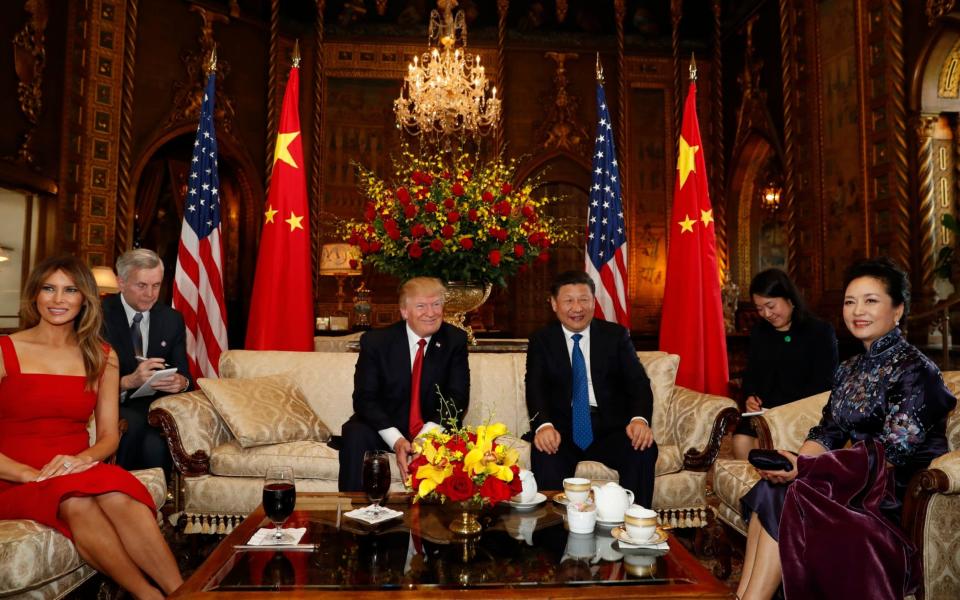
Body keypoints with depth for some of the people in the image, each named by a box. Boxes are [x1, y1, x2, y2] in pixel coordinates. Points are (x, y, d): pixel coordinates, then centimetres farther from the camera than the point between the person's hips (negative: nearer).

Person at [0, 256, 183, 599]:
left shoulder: (102, 357, 12)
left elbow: (109, 435, 9)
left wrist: (83, 458, -13)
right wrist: (30, 474, -19)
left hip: (79, 473, 2)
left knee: (119, 496, -34)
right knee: (75, 502, -37)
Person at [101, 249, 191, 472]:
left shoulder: (172, 319, 9)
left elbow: (184, 374, 10)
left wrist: (182, 382, -15)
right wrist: (128, 381, -28)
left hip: (155, 408, 2)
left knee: (155, 444, -31)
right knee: (133, 423, -35)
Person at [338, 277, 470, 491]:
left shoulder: (455, 340, -3)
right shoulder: (375, 341, -6)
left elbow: (458, 397, -8)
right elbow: (364, 399, -10)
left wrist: (428, 434, -26)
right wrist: (396, 440, -26)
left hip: (433, 430, 0)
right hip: (386, 430, 0)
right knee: (355, 434, -29)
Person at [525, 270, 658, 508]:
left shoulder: (616, 335, 10)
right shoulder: (541, 341, 8)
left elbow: (637, 382, 0)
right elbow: (535, 388, -6)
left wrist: (640, 418, -23)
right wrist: (543, 424, -28)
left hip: (610, 426, 1)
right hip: (562, 428, -1)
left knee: (644, 449, -27)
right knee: (544, 453, -33)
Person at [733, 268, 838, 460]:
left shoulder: (821, 331, -1)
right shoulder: (758, 331, 17)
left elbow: (823, 385, -6)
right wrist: (750, 397, -2)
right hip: (763, 410, 4)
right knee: (741, 442, -25)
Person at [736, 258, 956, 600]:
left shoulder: (915, 370, -10)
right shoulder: (850, 369, 14)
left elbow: (892, 451, -20)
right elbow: (827, 433, 9)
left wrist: (805, 467, -27)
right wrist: (793, 465, -13)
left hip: (898, 498, -6)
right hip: (856, 483, 6)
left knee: (781, 498, -24)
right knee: (772, 491, -18)